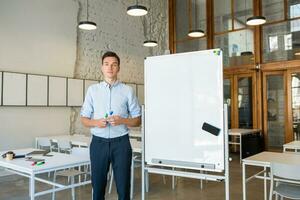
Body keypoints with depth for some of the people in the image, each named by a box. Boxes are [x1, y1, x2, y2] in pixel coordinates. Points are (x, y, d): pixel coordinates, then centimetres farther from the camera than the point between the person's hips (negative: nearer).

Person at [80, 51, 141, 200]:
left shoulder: (127, 90, 1)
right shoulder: (92, 90, 6)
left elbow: (137, 120, 3)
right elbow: (84, 119, 8)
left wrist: (122, 121, -16)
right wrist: (96, 122, -13)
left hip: (121, 143, -1)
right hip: (99, 143, 1)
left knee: (123, 185, 7)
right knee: (97, 185, 11)